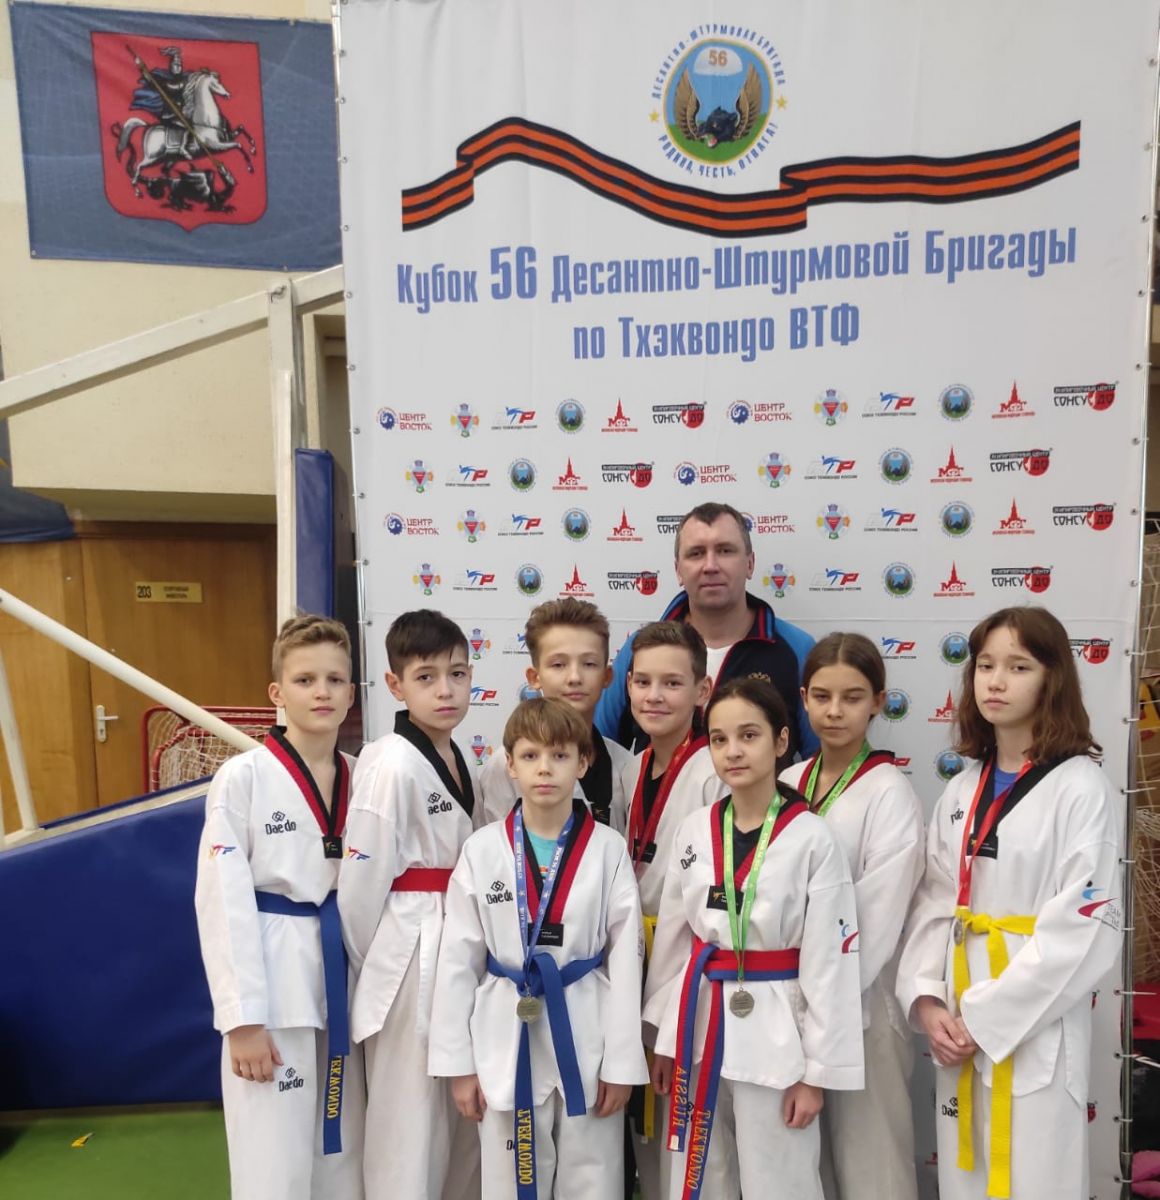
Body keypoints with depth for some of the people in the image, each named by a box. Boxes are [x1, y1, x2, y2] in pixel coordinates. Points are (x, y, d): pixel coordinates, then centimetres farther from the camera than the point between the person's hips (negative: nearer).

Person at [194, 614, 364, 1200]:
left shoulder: (360, 778, 2)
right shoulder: (244, 776, -13)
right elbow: (222, 899, -13)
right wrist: (242, 1017, -14)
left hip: (342, 976, 5)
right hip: (273, 981, -5)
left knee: (342, 1152, 17)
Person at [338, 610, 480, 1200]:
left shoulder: (456, 761, 8)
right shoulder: (391, 765, -18)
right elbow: (362, 883, -15)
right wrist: (374, 967, -4)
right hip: (408, 965, -8)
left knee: (464, 1119, 20)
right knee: (411, 1126, 4)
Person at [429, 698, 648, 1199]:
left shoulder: (608, 849, -6)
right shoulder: (482, 850, -5)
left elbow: (626, 959, -2)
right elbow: (457, 960, 0)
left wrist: (621, 1061, -2)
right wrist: (457, 1061, 0)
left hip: (585, 1032, 0)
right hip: (505, 1036, 1)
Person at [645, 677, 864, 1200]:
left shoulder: (813, 839, -12)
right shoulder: (694, 830, -1)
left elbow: (829, 963, -9)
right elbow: (671, 938, 6)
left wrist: (818, 1070, -7)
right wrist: (666, 1038, 10)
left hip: (773, 1031, -4)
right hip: (698, 1024, 4)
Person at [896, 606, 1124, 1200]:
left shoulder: (1082, 789, -11)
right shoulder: (961, 791, 7)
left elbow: (1081, 928, -15)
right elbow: (933, 904, 6)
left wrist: (986, 1019, -15)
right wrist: (926, 1001, -7)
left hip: (1036, 1029, -5)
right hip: (958, 1027, 5)